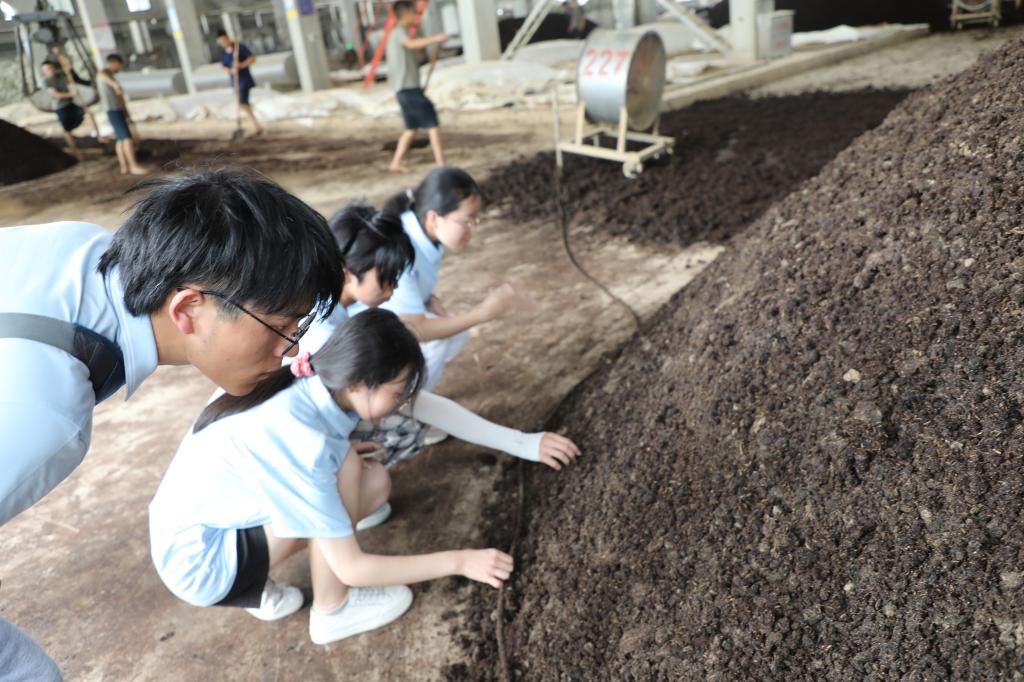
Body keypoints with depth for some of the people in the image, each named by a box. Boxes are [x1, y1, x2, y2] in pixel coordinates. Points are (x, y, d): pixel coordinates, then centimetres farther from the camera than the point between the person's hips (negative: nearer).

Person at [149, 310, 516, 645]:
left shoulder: (303, 388, -9)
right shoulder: (299, 438, -32)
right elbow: (350, 567, -25)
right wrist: (460, 561, -20)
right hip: (198, 563, -8)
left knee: (375, 483, 0)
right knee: (345, 469, -22)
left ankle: (256, 587, 10)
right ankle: (332, 610, -3)